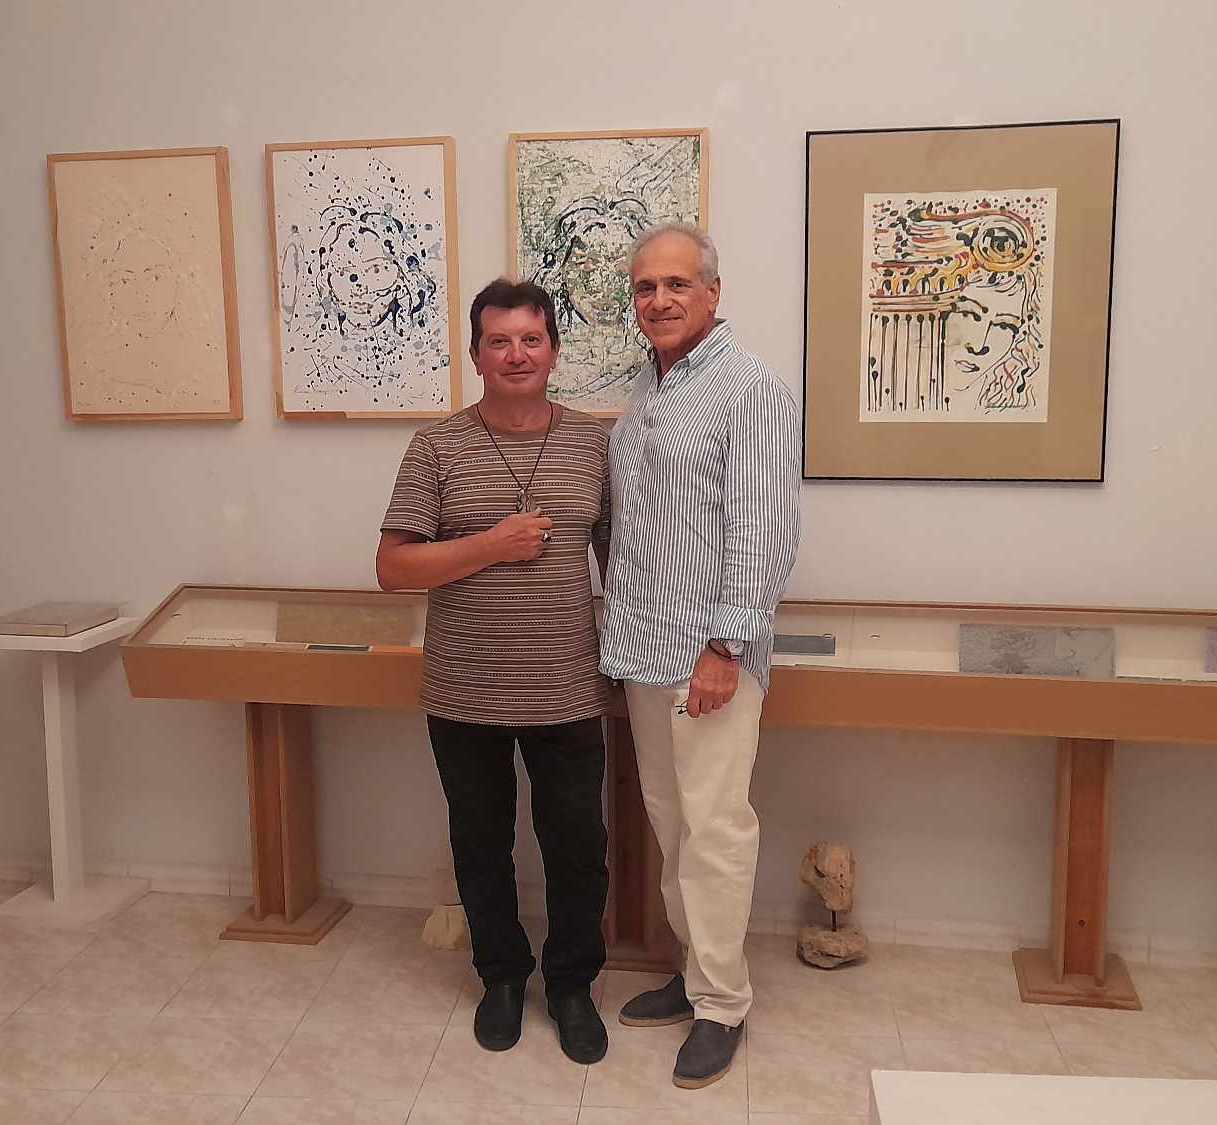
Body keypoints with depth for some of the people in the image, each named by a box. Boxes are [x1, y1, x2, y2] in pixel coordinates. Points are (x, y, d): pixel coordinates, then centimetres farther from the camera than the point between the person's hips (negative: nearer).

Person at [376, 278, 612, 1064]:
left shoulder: (595, 443, 1)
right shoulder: (437, 449, -4)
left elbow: (617, 552, 9)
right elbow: (393, 569, -7)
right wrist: (492, 545, -17)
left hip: (568, 696, 1)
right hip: (464, 700, 0)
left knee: (578, 848, 10)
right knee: (482, 847, 16)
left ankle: (572, 983, 33)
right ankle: (503, 975, 38)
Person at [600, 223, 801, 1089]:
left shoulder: (750, 386, -10)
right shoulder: (647, 392, 15)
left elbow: (763, 530, -16)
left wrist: (724, 647, -19)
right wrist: (622, 627, 15)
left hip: (709, 652, -8)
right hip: (645, 648, 8)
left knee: (714, 827, -1)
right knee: (671, 821, 15)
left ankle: (722, 1004, 14)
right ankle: (699, 969, 30)